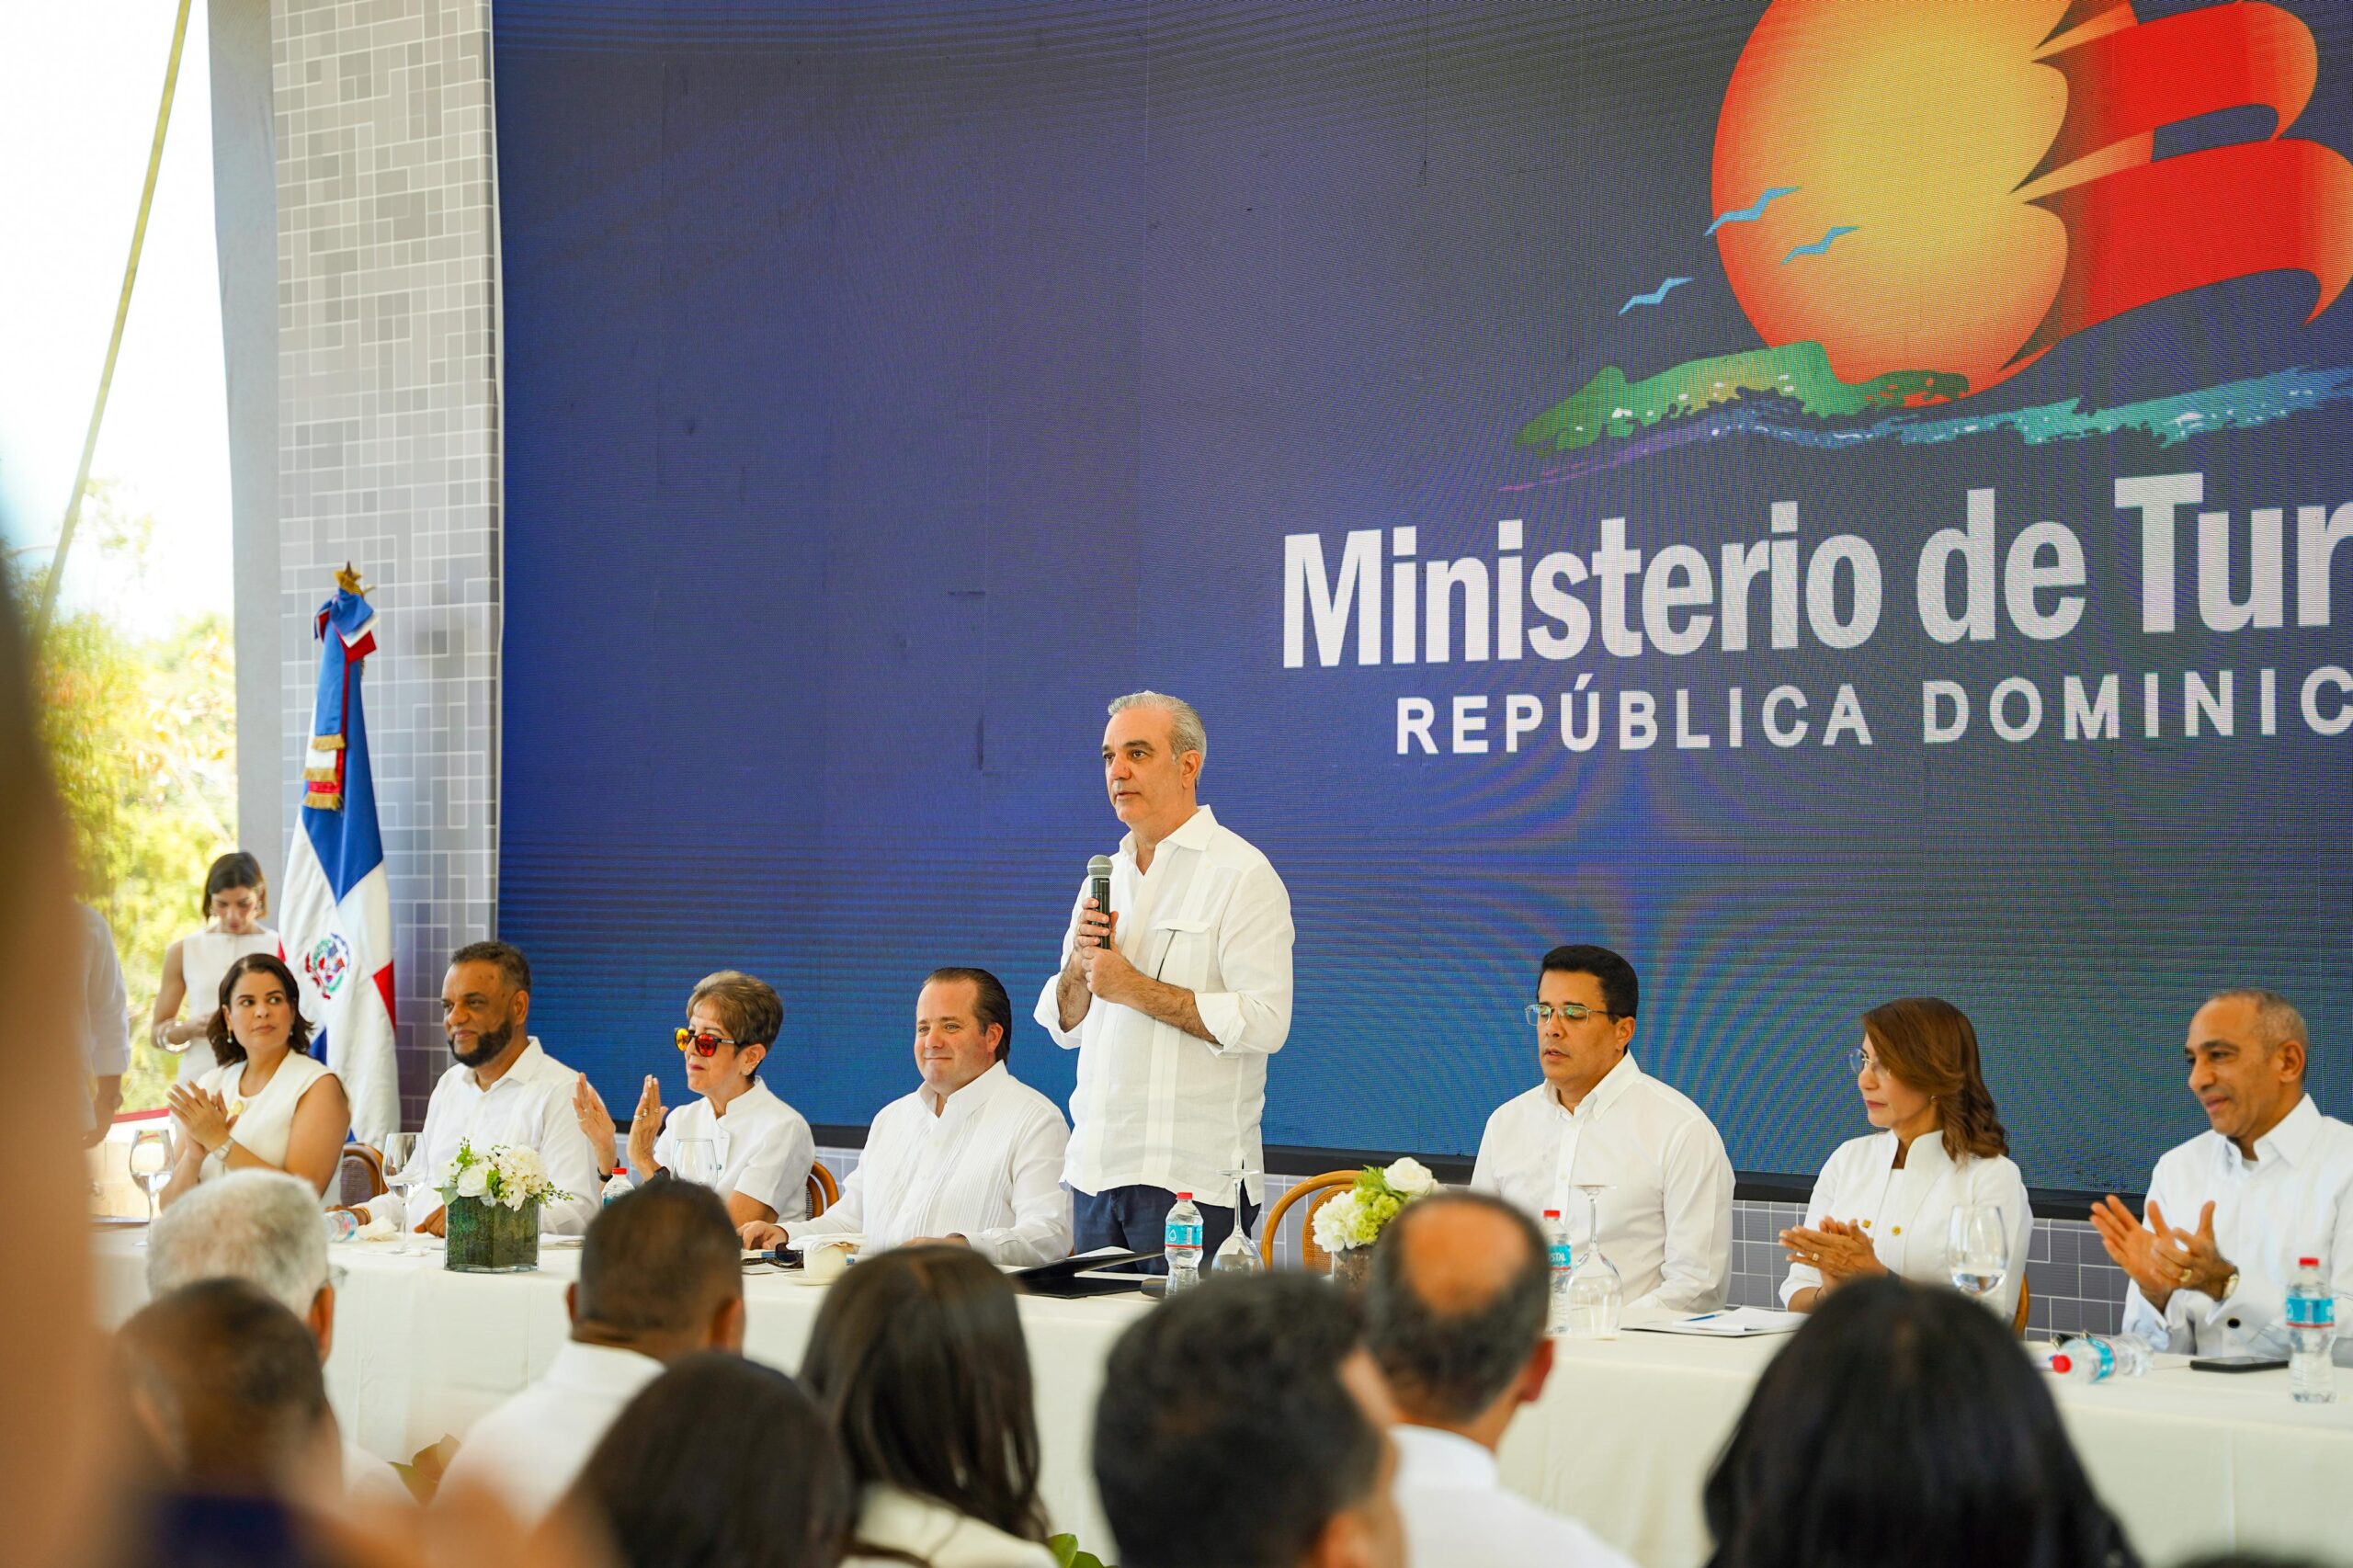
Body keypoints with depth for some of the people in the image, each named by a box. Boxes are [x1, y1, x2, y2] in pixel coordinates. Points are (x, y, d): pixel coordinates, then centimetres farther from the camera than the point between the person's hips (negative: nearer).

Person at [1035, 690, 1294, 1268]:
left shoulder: (1241, 874, -6)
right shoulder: (1106, 876, 17)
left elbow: (1265, 1021, -17)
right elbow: (1065, 1025, 18)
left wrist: (1134, 987, -14)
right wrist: (1079, 964, -4)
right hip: (1097, 1170, 7)